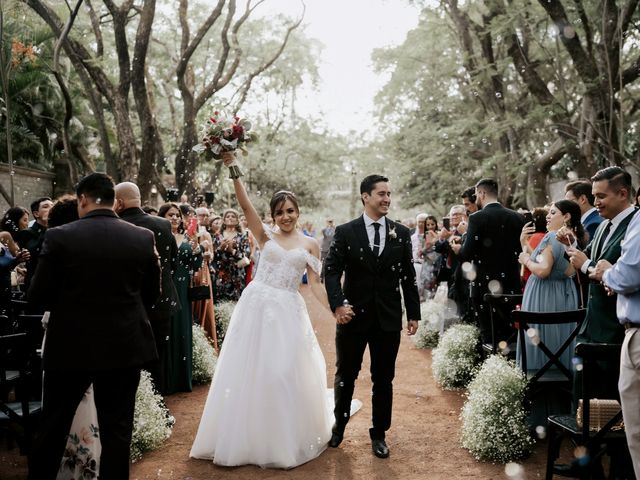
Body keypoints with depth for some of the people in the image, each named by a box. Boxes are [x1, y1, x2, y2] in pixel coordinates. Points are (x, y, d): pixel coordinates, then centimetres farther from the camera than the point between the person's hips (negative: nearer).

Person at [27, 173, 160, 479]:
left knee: (52, 428, 16)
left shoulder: (59, 237, -12)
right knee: (117, 429, 11)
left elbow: (38, 296, -7)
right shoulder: (144, 238, -4)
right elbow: (152, 293, 5)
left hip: (71, 347, -1)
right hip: (125, 346, 2)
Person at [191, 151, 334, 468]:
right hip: (256, 306, 1)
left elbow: (315, 284, 2)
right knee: (249, 369, 6)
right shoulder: (265, 237, 5)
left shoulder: (310, 244, 6)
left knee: (285, 372, 1)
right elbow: (245, 205, -7)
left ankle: (287, 438, 21)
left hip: (288, 312, 0)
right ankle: (249, 436, 23)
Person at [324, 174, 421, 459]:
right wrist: (338, 304, -20)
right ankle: (339, 425, 34)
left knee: (383, 380, 10)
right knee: (345, 376, 13)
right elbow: (331, 271, -6)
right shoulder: (345, 232, -3)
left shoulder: (401, 233, 3)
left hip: (389, 319, 1)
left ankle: (379, 434, 25)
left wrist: (413, 314, 3)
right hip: (353, 316, -1)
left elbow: (408, 276, 5)